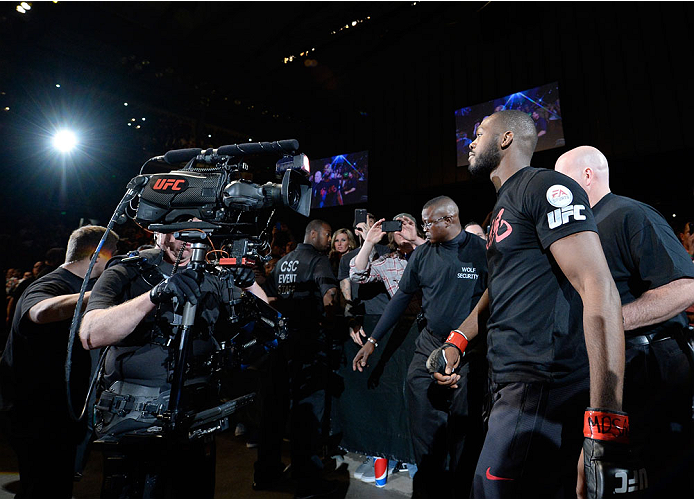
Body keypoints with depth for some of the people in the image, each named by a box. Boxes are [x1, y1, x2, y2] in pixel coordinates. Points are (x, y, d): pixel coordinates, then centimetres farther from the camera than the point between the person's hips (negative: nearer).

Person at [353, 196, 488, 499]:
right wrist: (372, 340, 7)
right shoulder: (422, 254, 4)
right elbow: (402, 297, 8)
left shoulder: (481, 251, -7)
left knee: (464, 430, 9)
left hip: (470, 352, -3)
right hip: (430, 345, 3)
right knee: (424, 428, 7)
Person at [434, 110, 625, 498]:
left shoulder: (545, 187, -11)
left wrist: (605, 421, -25)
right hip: (512, 383, 9)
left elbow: (599, 291, -21)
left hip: (542, 385, -9)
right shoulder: (504, 205, 19)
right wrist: (457, 341, 13)